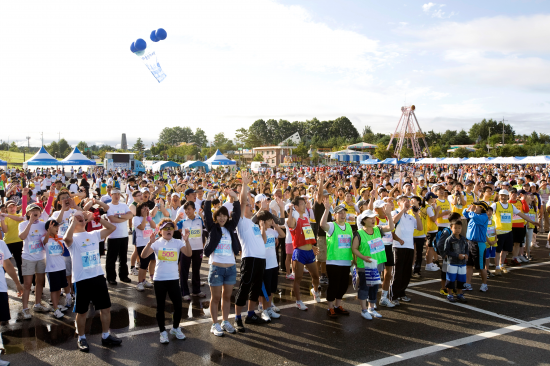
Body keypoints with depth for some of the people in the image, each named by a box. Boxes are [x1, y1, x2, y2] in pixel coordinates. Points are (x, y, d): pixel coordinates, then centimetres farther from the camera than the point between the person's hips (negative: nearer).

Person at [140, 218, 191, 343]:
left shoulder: (178, 242, 0)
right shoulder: (156, 243, -4)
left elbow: (188, 254, -15)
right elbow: (143, 256, -17)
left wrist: (186, 240, -30)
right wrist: (150, 243, -32)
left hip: (174, 279, 1)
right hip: (159, 279, -1)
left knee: (178, 305, 3)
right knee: (160, 307, 8)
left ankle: (175, 328, 28)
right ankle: (163, 332, 25)